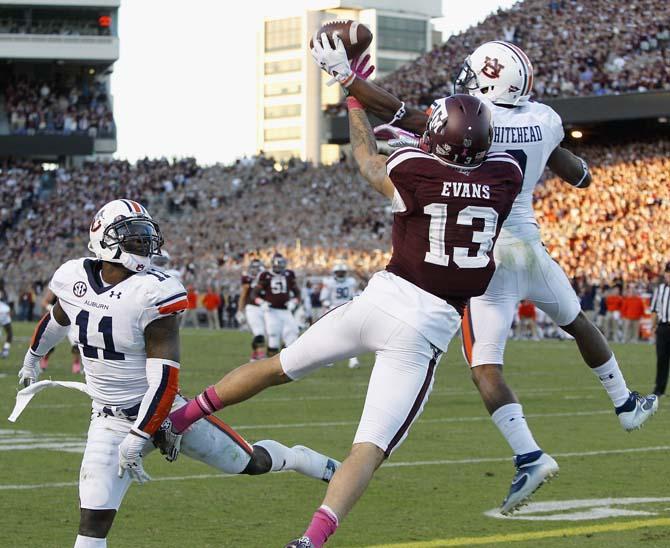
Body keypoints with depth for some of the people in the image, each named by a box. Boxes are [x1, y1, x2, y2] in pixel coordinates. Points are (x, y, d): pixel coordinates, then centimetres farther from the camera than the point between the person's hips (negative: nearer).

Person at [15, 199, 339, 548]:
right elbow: (57, 319, 20)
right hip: (110, 419, 3)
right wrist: (33, 357, 38)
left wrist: (138, 438, -27)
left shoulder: (152, 294, -22)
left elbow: (165, 377, -23)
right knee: (94, 519, -13)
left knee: (251, 462, 7)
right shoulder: (74, 279, -6)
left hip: (159, 410, -3)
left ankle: (319, 464, 37)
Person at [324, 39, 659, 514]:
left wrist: (346, 75, -8)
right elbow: (580, 176, 16)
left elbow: (395, 112, -18)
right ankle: (626, 404, 45)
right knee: (577, 321, 30)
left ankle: (530, 457, -21)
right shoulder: (544, 121, 2)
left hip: (485, 257, -6)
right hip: (529, 245, 6)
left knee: (485, 367, -6)